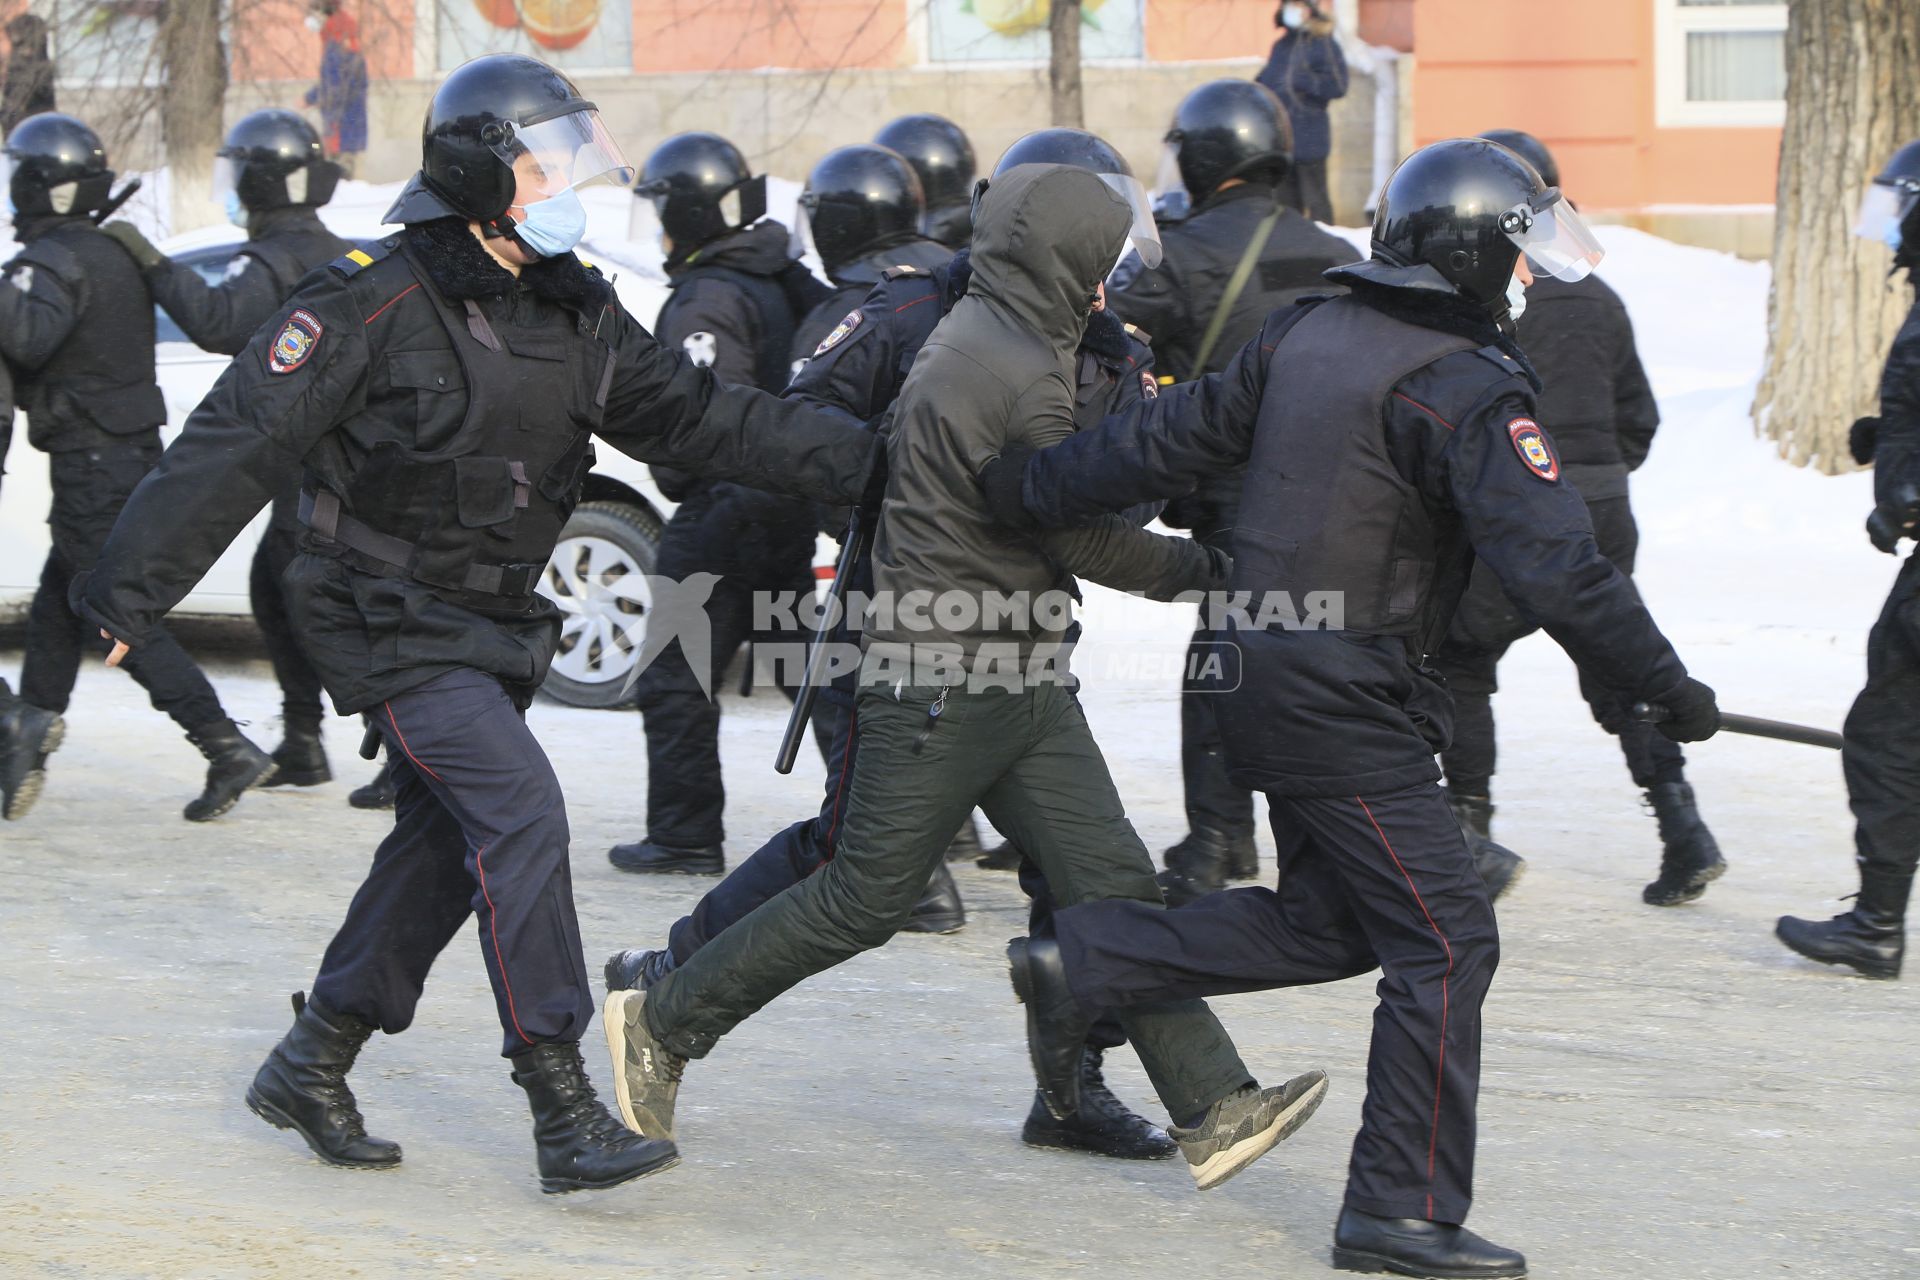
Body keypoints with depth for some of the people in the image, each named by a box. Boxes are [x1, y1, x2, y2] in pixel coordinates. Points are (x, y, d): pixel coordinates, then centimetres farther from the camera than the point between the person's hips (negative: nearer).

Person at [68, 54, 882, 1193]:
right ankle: (566, 1113, -17)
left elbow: (696, 414, 5)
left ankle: (311, 1068, 26)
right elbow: (236, 448, -15)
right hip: (393, 620, -8)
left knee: (447, 847, 11)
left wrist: (858, 462, -4)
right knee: (521, 811, -19)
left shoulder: (575, 311, 5)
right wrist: (128, 596, -15)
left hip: (497, 621, 8)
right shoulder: (375, 303, -16)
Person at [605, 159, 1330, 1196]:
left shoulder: (979, 337, 12)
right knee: (864, 902, 0)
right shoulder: (1022, 377, -19)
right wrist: (1206, 568, 0)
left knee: (1113, 885, 2)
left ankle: (1213, 1109, -1)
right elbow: (1090, 539, -12)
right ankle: (662, 1023, 15)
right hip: (943, 686, -10)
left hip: (1021, 682, 10)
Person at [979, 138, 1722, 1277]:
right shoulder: (1467, 389, -17)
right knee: (1445, 939, -2)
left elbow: (1170, 438, 13)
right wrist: (1666, 689, -16)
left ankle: (1091, 960, 18)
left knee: (1334, 917, 20)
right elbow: (1555, 564, -22)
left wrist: (1033, 489, 22)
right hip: (1345, 700, -9)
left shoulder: (1305, 337, 8)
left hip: (1263, 665, 9)